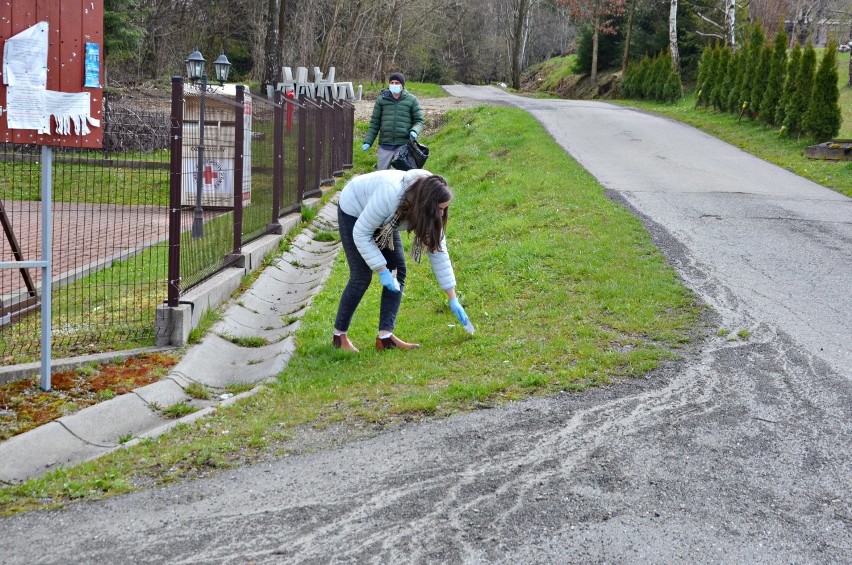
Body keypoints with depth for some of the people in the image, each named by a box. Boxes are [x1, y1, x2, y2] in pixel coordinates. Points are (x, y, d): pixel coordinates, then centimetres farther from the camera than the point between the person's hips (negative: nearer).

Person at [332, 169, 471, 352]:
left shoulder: (429, 212, -22)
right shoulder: (389, 196, -41)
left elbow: (438, 250, -14)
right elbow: (361, 233, -31)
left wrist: (453, 299, -13)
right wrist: (382, 270, -32)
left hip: (382, 220, 7)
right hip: (353, 212, -6)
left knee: (398, 271, -6)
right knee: (362, 276, -13)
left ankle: (385, 336, -6)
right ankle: (339, 335, 2)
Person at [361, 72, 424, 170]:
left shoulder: (411, 100, 2)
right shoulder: (381, 99, 5)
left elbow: (418, 121, 7)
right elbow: (375, 122, 10)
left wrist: (414, 131, -15)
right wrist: (368, 141, 3)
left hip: (404, 145, -1)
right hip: (385, 145, 1)